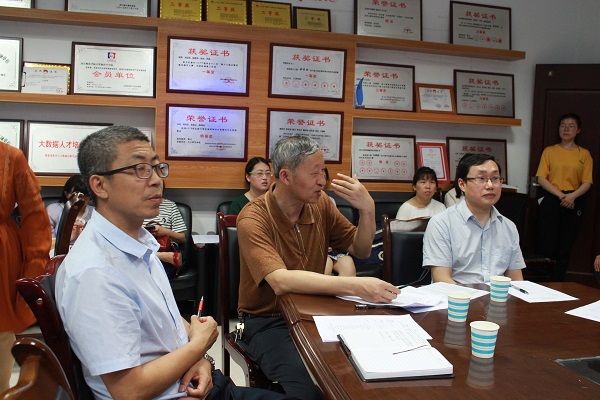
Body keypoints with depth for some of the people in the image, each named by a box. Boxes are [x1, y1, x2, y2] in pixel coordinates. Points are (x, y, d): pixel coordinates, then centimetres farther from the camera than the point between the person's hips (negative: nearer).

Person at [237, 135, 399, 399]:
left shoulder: (320, 203, -1)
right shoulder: (253, 218, -19)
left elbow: (361, 250, 7)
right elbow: (280, 281, -34)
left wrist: (368, 209, -12)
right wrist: (355, 286, -43)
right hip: (268, 320, -5)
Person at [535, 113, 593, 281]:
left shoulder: (584, 154, 8)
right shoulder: (549, 151, 7)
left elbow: (587, 182, 1)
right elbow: (541, 178, -2)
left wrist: (572, 196, -18)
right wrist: (561, 195, -14)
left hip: (574, 203, 1)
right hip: (551, 200, -1)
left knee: (565, 248, 5)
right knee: (546, 246, -5)